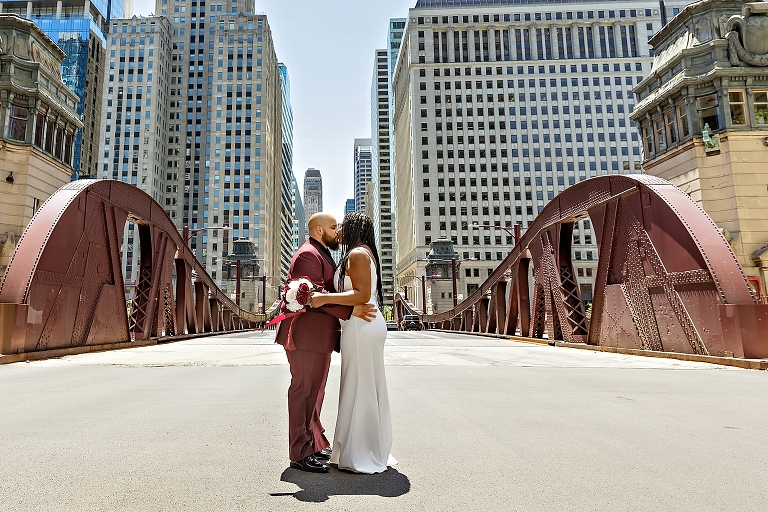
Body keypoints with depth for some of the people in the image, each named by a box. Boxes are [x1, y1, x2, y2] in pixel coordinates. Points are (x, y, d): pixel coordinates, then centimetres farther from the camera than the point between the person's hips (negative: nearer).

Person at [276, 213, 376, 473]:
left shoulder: (323, 255, 22)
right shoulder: (308, 255, -13)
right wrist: (351, 311, -27)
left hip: (320, 337, 11)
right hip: (306, 335, -11)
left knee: (315, 391, 16)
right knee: (303, 390, -4)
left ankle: (313, 444, 27)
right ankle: (300, 454, 5)